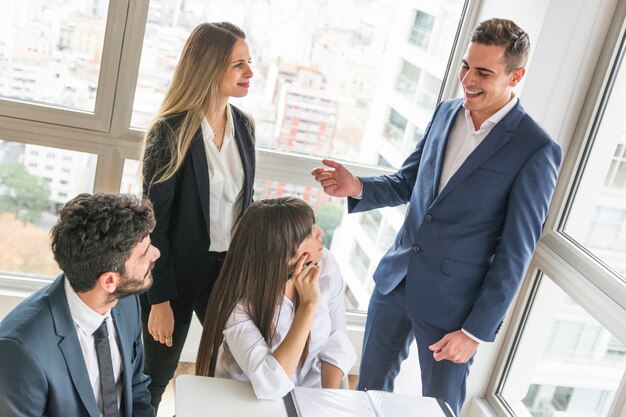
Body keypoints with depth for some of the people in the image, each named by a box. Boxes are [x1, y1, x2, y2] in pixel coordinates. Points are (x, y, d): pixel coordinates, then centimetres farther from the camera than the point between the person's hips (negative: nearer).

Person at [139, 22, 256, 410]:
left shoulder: (244, 126, 1)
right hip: (179, 272, -5)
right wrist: (160, 299, -14)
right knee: (156, 376, 13)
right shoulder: (171, 131, -16)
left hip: (228, 270, 5)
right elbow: (154, 221, -14)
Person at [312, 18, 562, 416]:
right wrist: (357, 188, -9)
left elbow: (516, 252, -14)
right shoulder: (446, 112, 2)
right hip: (396, 278, 5)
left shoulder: (536, 150, -16)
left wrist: (477, 331, -12)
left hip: (451, 303, -5)